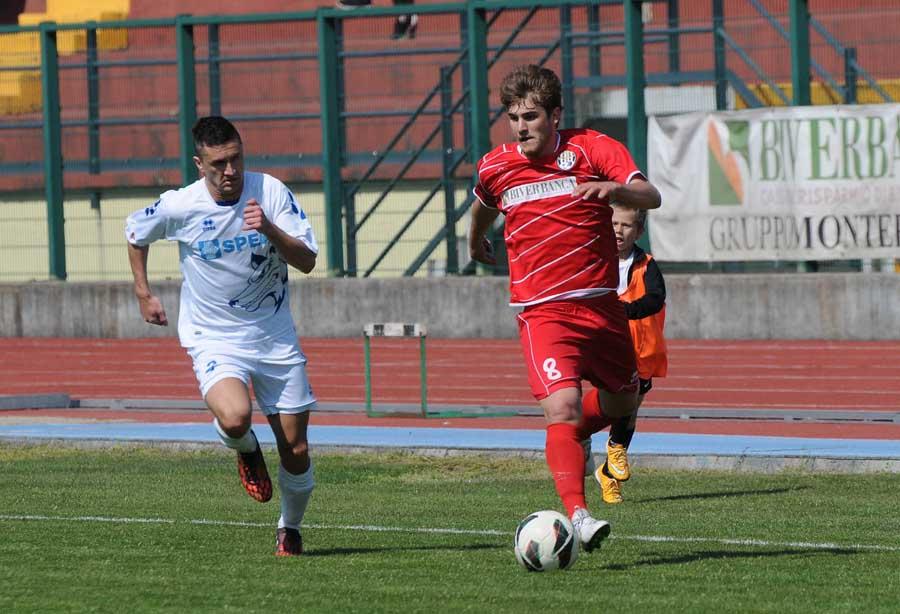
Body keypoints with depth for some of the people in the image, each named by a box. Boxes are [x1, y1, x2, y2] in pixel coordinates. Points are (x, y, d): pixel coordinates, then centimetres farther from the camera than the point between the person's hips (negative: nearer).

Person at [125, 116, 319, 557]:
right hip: (214, 338, -2)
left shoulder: (270, 192, -10)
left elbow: (307, 261, -14)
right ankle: (247, 452, 7)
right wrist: (143, 293, 12)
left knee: (296, 451, 3)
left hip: (275, 336, 2)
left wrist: (269, 229, -29)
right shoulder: (178, 207, -11)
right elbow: (135, 235, 11)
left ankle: (290, 528, 31)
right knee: (234, 418, -31)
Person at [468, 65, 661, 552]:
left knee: (624, 405, 17)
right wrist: (476, 241, 41)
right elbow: (483, 205, 26)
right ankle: (577, 516, -29)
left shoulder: (593, 149, -5)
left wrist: (615, 189, -39)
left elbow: (650, 197, -18)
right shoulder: (495, 168, 1)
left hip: (601, 305, 2)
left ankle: (569, 436, 49)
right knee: (562, 408, -22)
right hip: (543, 311, -2)